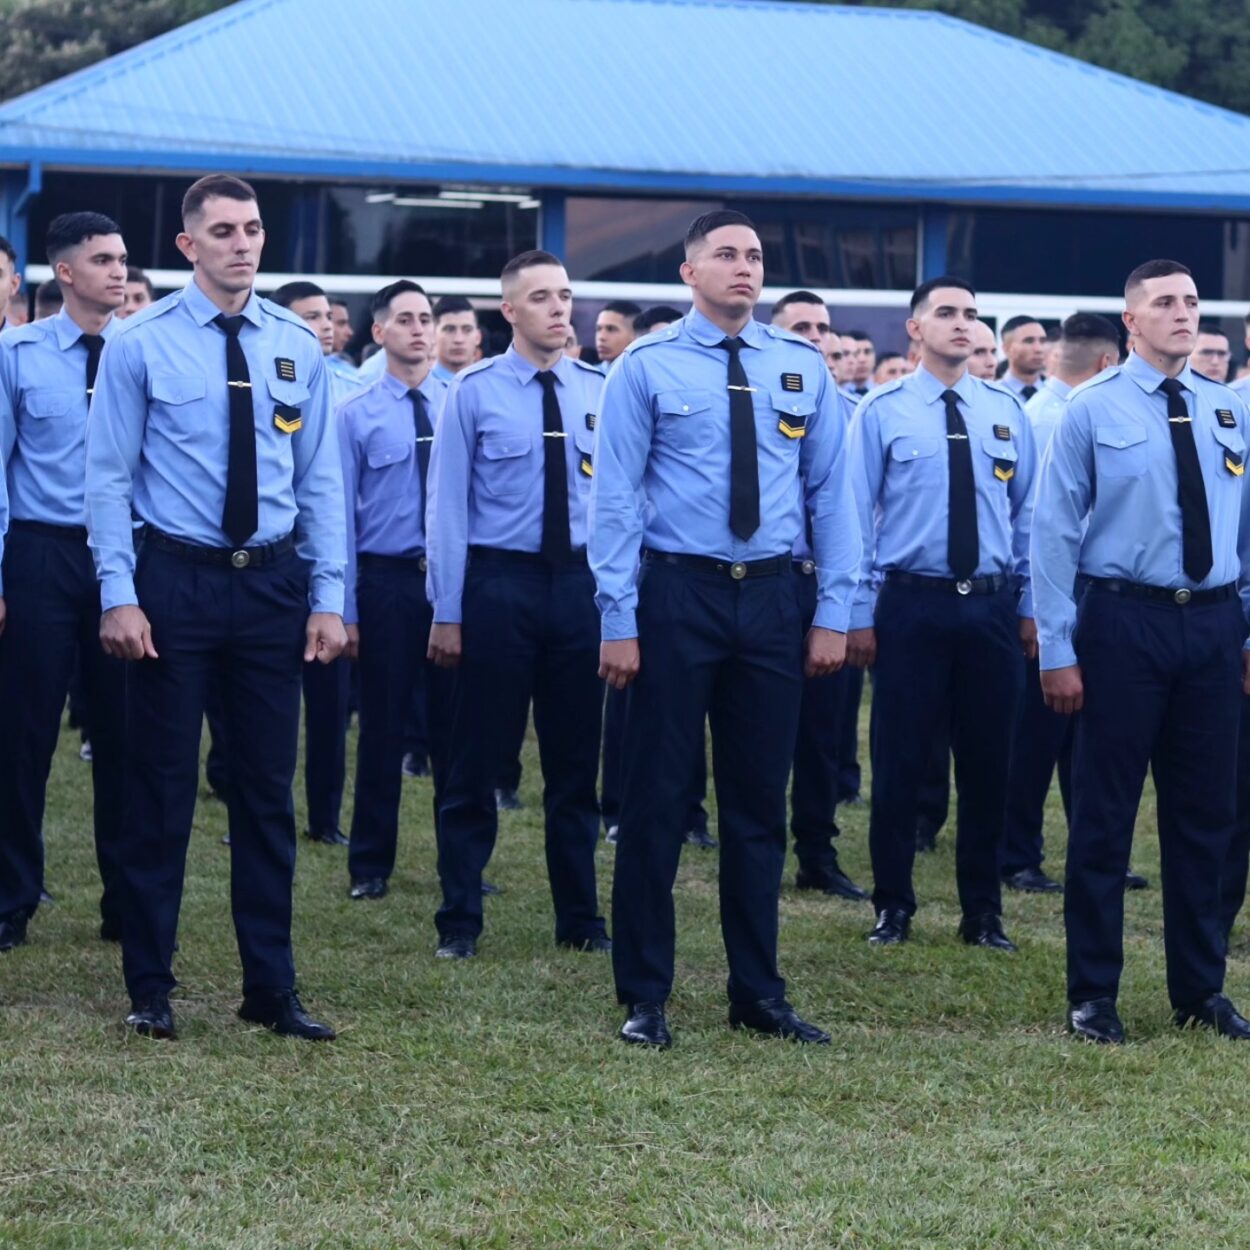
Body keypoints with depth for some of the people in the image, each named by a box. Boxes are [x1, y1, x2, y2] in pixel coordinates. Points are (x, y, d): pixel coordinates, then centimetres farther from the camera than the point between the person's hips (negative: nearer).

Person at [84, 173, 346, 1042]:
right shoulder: (141, 344, -4)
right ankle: (151, 987, 13)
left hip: (272, 581, 3)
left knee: (268, 791, 7)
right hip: (175, 579, -3)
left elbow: (322, 480, 7)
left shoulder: (298, 348, 6)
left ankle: (271, 988, 14)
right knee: (162, 788, 3)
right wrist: (119, 595, -11)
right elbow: (109, 477, -3)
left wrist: (329, 598, 1)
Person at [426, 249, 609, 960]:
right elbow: (449, 505, -4)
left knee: (577, 762, 11)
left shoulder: (600, 391, 4)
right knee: (478, 761, 4)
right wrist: (447, 612, -7)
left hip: (581, 583, 3)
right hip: (499, 582, -3)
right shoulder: (475, 392, -4)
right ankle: (460, 920, 13)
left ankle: (581, 919, 21)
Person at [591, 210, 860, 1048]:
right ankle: (645, 996, 11)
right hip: (677, 594, -3)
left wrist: (834, 610, 1)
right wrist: (618, 622, -9)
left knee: (761, 802, 10)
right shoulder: (648, 368, -3)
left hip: (771, 596, 3)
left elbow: (831, 490, 7)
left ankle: (759, 993, 20)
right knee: (658, 797, 2)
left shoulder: (803, 368, 6)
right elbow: (617, 497, -4)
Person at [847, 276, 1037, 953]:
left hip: (991, 606, 3)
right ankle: (893, 906, 15)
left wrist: (1028, 605, 7)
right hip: (911, 604, -3)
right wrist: (861, 614, -5)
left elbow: (1026, 513, 10)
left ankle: (983, 911, 18)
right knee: (900, 761, 2)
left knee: (987, 762, 7)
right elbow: (858, 514, -2)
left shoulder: (1006, 412, 7)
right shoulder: (882, 411, -2)